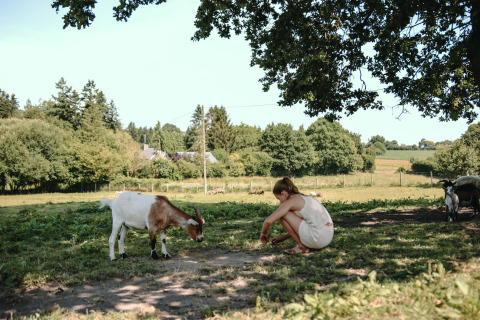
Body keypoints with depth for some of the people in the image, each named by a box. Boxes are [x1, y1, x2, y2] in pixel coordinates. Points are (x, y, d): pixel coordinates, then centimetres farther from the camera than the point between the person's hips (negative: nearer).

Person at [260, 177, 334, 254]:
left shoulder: (292, 201, -6)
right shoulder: (303, 198, 20)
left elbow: (268, 221, -11)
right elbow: (296, 226, 29)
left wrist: (264, 233, 9)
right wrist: (282, 238, 29)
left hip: (319, 237, -9)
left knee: (281, 215, -2)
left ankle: (301, 246, 2)